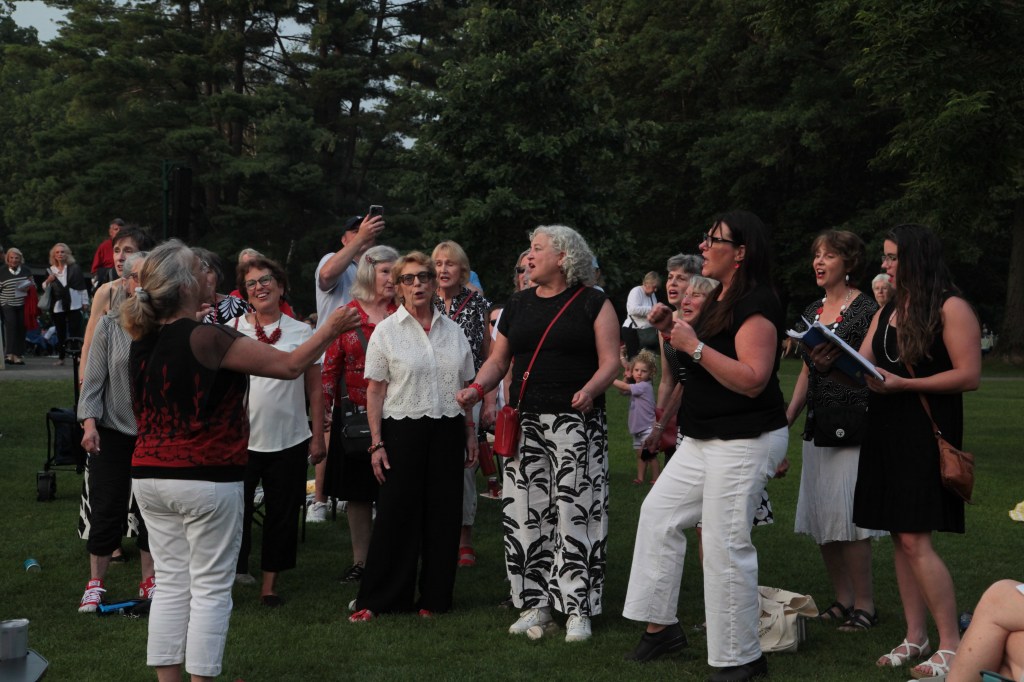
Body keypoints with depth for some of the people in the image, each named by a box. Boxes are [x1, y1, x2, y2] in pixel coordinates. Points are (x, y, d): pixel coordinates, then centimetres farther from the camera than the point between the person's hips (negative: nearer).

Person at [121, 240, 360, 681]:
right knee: (210, 587, 3)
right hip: (206, 478, -7)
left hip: (149, 475, 7)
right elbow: (289, 365, -13)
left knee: (170, 583, 12)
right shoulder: (206, 338, -16)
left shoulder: (144, 340, 4)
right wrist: (329, 331, 2)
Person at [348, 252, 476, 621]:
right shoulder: (387, 331, 0)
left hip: (447, 429, 3)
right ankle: (376, 600, 8)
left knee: (443, 515, 5)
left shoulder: (452, 330, 9)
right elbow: (375, 391, -2)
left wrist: (471, 434, 11)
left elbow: (466, 386, 15)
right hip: (403, 428, -3)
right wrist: (377, 443, -7)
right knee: (396, 514, -2)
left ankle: (434, 598, 16)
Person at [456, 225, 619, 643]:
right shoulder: (518, 305, 15)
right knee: (526, 514, 3)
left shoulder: (593, 304, 1)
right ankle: (535, 604, 11)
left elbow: (609, 361, -5)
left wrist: (590, 390, -23)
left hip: (576, 422, -5)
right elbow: (498, 360, 15)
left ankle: (578, 609, 0)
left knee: (575, 513, -6)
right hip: (525, 424, 5)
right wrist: (477, 389, -3)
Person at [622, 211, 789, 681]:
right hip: (703, 439, 11)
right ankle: (661, 625, 22)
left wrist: (694, 345, -24)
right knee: (658, 513, 12)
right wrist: (672, 330, 7)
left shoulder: (756, 304, -17)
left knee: (725, 546, -7)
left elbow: (752, 379, -25)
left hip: (743, 442, -11)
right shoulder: (718, 299, 14)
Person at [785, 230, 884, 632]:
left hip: (854, 426, -8)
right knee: (820, 516, 8)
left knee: (847, 515, -9)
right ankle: (842, 599, 19)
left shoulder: (866, 310, -7)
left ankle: (864, 604, 1)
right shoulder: (812, 312, 15)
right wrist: (787, 419, 17)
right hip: (818, 426, 8)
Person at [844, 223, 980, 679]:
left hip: (927, 435, -7)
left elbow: (969, 376, -13)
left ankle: (951, 645, -2)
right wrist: (828, 366, -11)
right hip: (886, 433, 7)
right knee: (900, 537, 8)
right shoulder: (887, 311, 14)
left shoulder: (951, 308, -8)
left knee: (915, 539, -11)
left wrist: (902, 384, -19)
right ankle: (916, 638, 16)